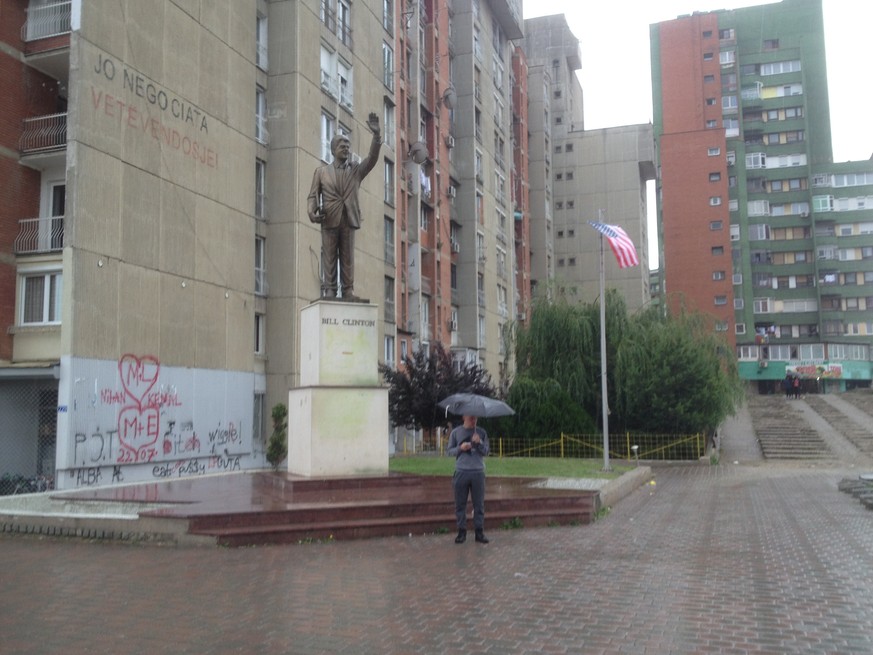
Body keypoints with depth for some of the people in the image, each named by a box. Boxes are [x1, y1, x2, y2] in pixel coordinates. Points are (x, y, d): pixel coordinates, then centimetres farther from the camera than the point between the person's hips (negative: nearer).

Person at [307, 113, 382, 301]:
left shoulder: (356, 170, 15)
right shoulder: (321, 171, 13)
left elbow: (372, 157, 0)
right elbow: (313, 195, 8)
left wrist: (376, 135, -14)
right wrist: (312, 211, -12)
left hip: (349, 219, 1)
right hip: (329, 220, -1)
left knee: (348, 257, 0)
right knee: (329, 256, -2)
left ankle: (348, 291, 0)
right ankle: (329, 290, -1)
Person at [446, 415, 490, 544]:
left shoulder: (481, 433, 9)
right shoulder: (456, 432, 6)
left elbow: (486, 452, 7)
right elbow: (449, 451, 7)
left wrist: (479, 443, -11)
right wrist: (460, 448, -11)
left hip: (478, 472, 1)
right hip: (461, 472, -1)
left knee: (479, 504, 3)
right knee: (460, 504, 1)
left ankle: (479, 532, 9)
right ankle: (461, 531, 9)